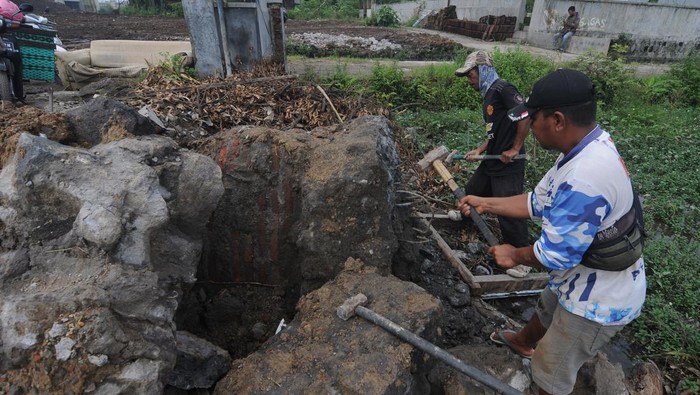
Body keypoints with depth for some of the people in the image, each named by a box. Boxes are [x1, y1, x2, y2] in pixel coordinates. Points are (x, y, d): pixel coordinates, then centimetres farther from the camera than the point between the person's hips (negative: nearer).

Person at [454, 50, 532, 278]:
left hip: (508, 165, -9)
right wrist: (479, 151, 9)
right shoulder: (488, 96, 15)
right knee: (472, 192, 24)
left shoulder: (502, 89, -14)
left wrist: (515, 149, -21)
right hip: (492, 161, 9)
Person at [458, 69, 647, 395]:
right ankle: (523, 342, 67)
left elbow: (555, 254, -31)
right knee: (545, 311, 37)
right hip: (584, 279, 10)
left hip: (598, 299, -9)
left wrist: (514, 255, -11)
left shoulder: (585, 178, -39)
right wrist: (484, 203, 2)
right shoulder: (586, 148, -6)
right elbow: (538, 203, 3)